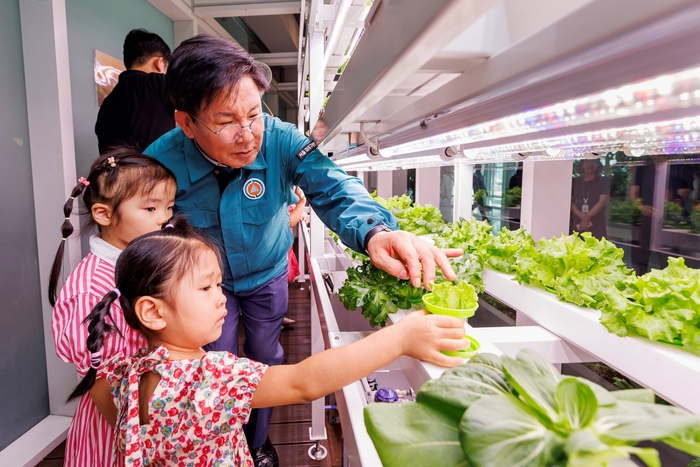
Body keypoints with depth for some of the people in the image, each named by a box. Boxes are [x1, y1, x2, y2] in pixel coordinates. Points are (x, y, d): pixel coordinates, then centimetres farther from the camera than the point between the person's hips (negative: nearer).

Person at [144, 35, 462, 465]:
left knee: (266, 362, 18)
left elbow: (332, 187, -42)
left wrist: (375, 231, -61)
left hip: (267, 274, 1)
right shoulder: (160, 162, -28)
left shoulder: (281, 141, -30)